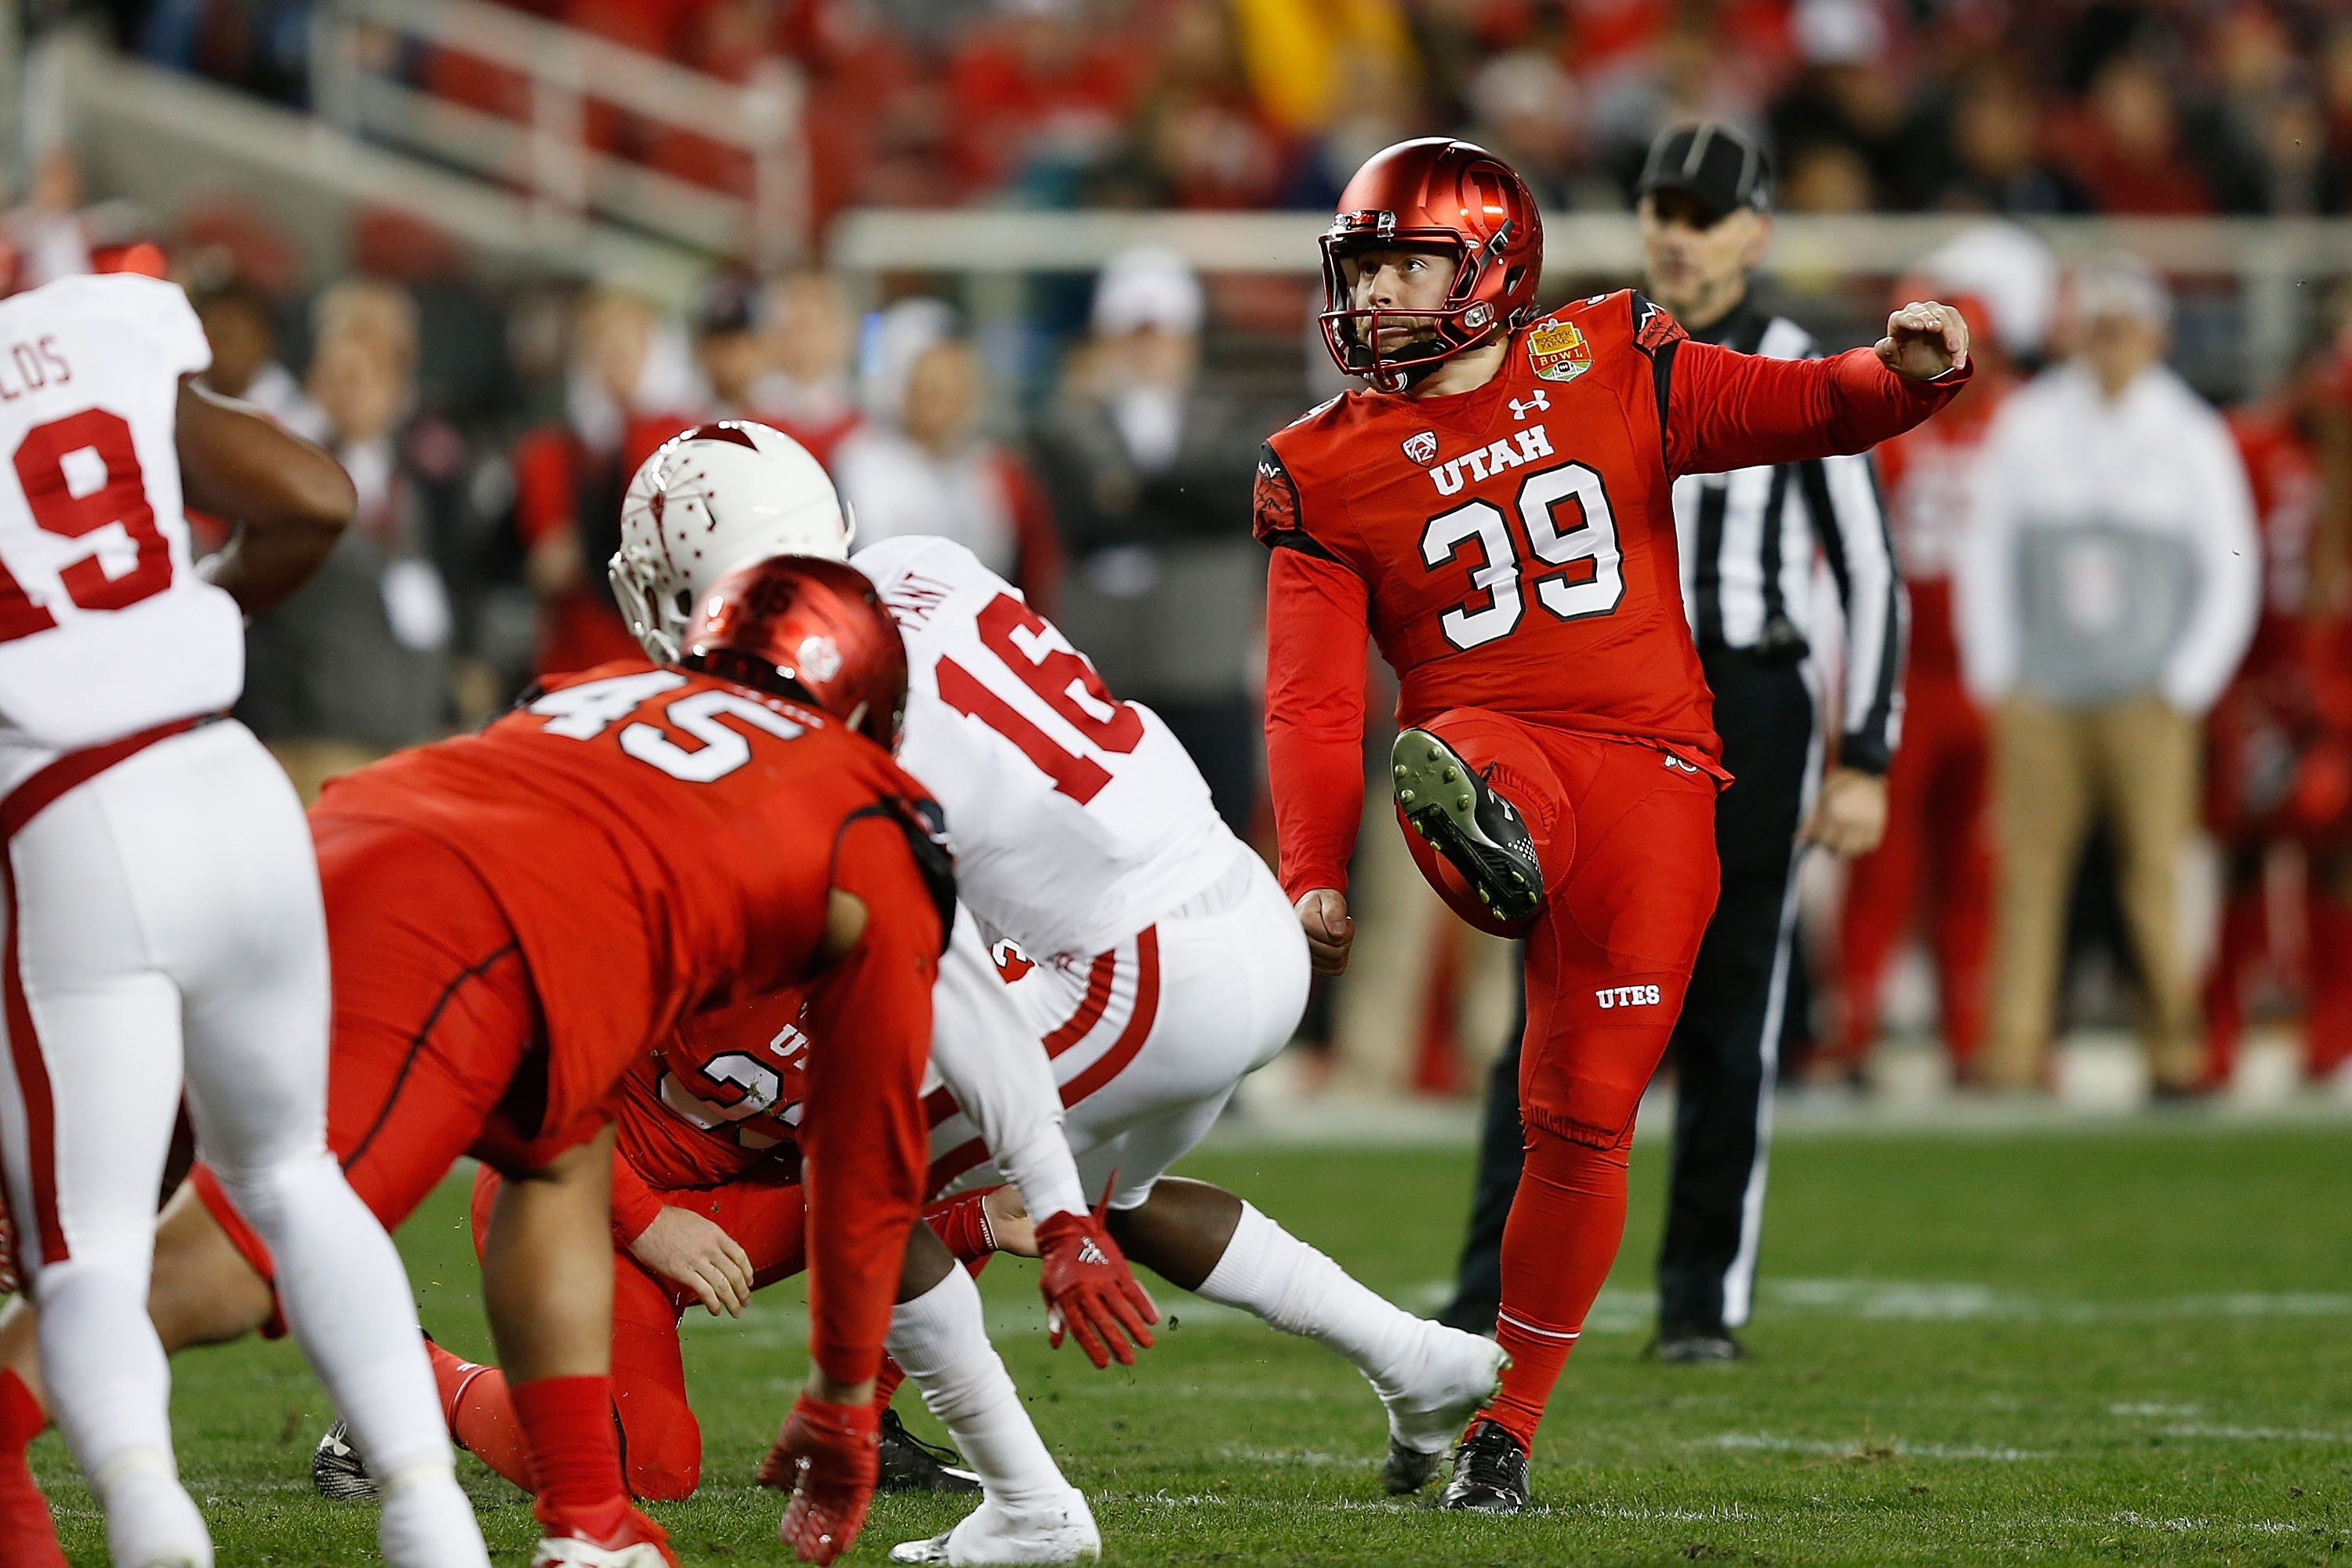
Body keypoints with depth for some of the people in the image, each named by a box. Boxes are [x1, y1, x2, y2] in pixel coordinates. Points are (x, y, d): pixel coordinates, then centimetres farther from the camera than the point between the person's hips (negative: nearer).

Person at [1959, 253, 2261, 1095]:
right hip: (2040, 700, 1)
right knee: (2027, 875, -3)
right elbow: (1985, 552, 12)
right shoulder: (2026, 425, 6)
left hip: (2148, 702, -1)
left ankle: (2176, 1052, 0)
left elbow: (2230, 576, 6)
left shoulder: (2193, 438, 3)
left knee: (2156, 878, -7)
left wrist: (2184, 688, -1)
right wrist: (1995, 678, 6)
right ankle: (2012, 1051, -2)